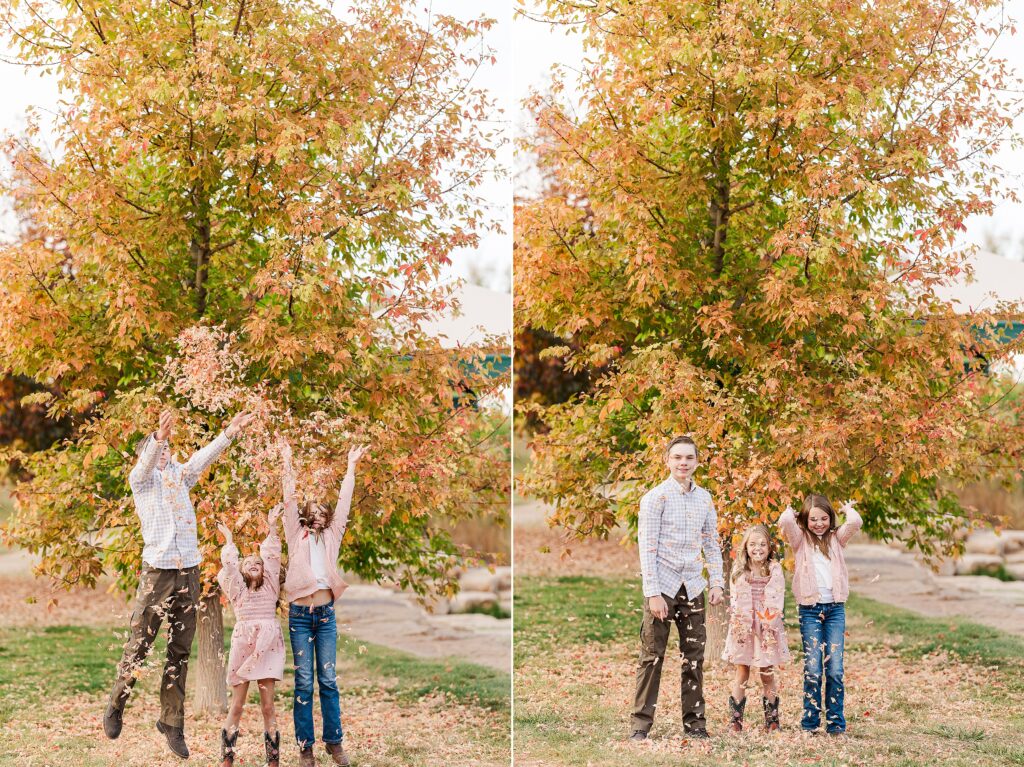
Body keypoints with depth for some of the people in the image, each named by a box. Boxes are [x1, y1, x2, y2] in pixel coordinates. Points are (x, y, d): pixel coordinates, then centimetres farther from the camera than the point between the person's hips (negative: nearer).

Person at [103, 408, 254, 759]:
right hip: (157, 569, -4)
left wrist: (230, 432, -10)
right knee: (139, 644, -3)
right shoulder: (140, 479, 3)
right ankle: (116, 705, 16)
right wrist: (157, 438, -38)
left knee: (180, 651, 5)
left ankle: (172, 721, 11)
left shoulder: (180, 476, 17)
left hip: (189, 570, 4)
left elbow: (205, 456, 5)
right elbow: (147, 463, -18)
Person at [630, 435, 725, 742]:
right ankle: (641, 724, 1)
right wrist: (653, 593, -15)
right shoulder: (655, 498, -5)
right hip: (662, 588, -5)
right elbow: (647, 547, -9)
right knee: (652, 657, -3)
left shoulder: (704, 498, 10)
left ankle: (694, 722, 13)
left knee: (694, 658, 6)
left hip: (693, 589, 5)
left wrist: (717, 582, 6)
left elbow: (712, 544, 16)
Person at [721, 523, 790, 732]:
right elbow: (734, 599, 2)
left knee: (767, 673, 4)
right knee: (742, 671, 4)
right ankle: (735, 719, 8)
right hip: (743, 628, 1)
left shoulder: (775, 570, 0)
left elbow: (778, 599, -4)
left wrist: (770, 621, -15)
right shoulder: (738, 570, 4)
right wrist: (737, 622, -8)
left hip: (768, 628, -1)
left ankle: (772, 719, 13)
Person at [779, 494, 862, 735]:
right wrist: (789, 512, 7)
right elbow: (785, 522, -14)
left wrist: (847, 509, 12)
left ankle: (835, 723, 5)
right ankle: (810, 722, 5)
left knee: (835, 670, -3)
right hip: (810, 609, -1)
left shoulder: (836, 538, 12)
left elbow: (855, 522, -7)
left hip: (835, 608, 1)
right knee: (812, 670, -4)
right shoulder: (801, 540, 6)